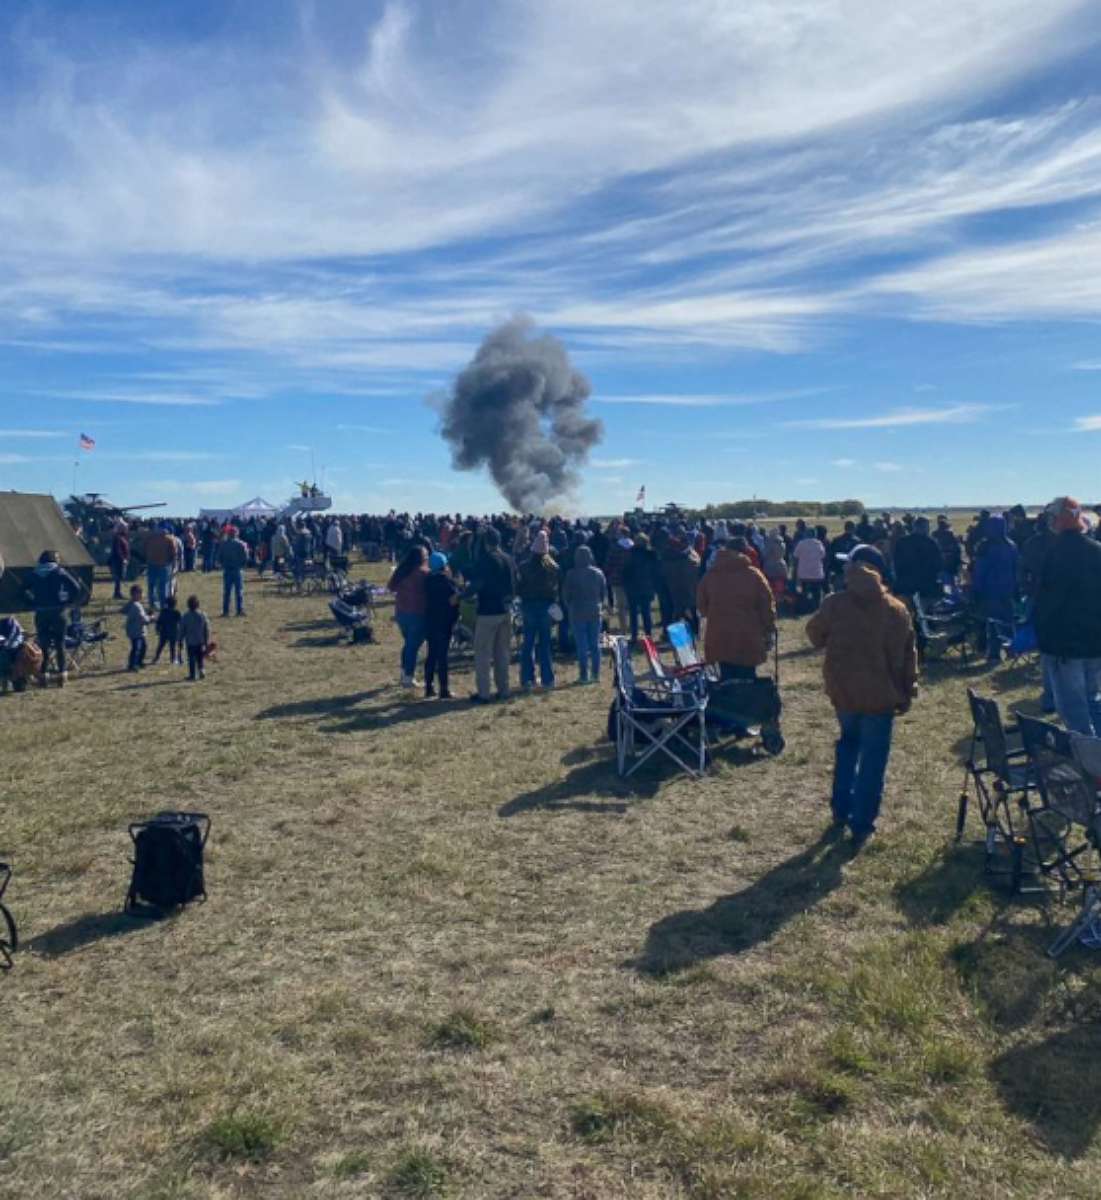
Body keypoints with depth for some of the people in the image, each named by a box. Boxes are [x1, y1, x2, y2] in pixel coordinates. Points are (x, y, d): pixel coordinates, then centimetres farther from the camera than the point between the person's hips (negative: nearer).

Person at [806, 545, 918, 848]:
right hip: (880, 695, -2)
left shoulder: (834, 604, -7)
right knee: (873, 759, 7)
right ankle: (861, 826, 9)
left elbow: (815, 636, 9)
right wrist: (907, 693, 6)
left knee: (848, 742, 26)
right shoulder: (896, 610, -8)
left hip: (843, 691, 2)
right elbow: (907, 656, -4)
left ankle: (841, 809, 28)